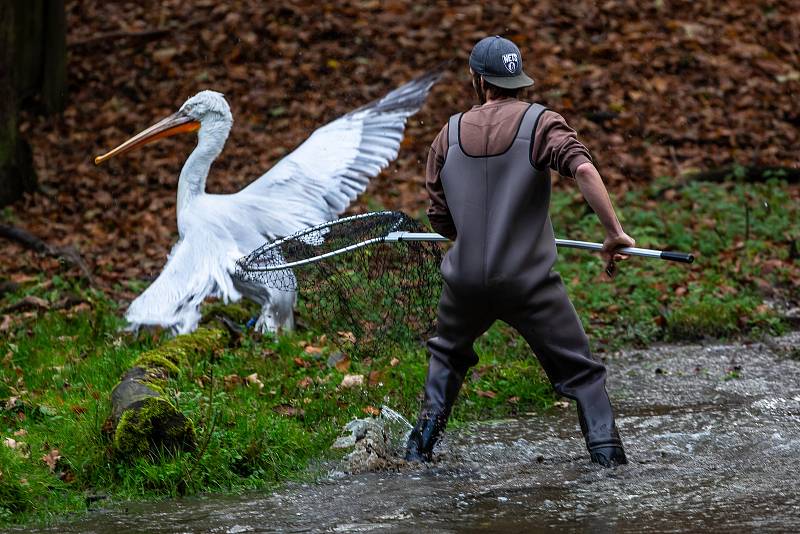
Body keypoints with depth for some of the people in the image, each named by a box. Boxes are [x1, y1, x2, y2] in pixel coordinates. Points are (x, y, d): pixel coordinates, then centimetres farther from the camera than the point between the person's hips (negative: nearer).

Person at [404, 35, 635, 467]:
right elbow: (584, 169, -23)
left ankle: (421, 446, 26)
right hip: (530, 282, -3)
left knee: (448, 355, 28)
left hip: (466, 281, 3)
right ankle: (607, 455, -4)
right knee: (580, 370, 5)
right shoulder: (540, 123, -5)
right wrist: (614, 233, -20)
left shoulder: (450, 133, 5)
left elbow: (440, 219, 9)